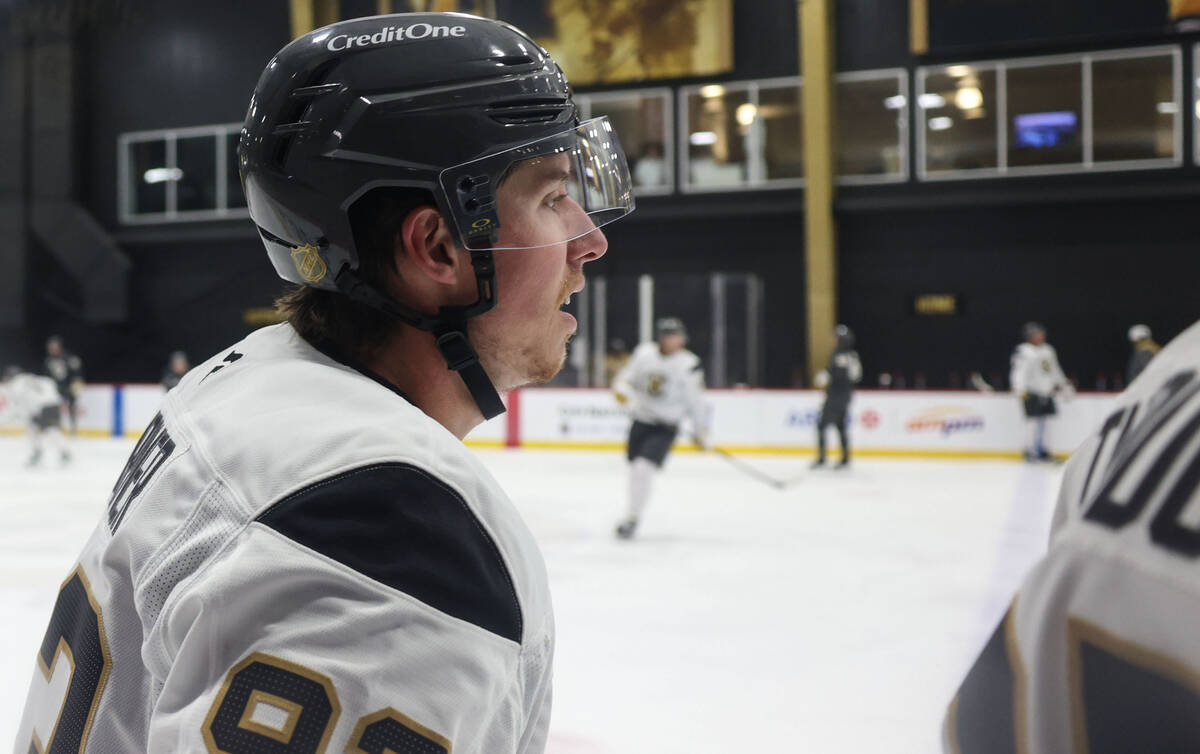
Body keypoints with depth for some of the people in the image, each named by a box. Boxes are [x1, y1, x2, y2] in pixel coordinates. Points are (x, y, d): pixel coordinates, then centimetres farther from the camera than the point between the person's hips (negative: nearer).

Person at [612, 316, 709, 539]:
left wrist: (701, 433, -3)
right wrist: (620, 389, -12)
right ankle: (634, 510, 39)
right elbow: (627, 376, 10)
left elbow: (695, 402, -5)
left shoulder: (690, 365, -11)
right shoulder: (644, 352, -2)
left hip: (664, 427, -4)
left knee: (644, 467, -19)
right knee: (635, 466, 16)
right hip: (641, 420, 4)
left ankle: (632, 518, -9)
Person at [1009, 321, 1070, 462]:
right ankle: (1030, 451, -6)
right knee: (1033, 420, -11)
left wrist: (1063, 384, 30)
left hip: (1046, 392, 8)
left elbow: (1055, 370, 28)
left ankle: (1040, 448, 20)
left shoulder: (1048, 350, 16)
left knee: (1042, 420, 10)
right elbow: (1019, 372, -16)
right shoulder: (1023, 352, -9)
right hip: (1031, 392, -8)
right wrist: (1020, 390, -25)